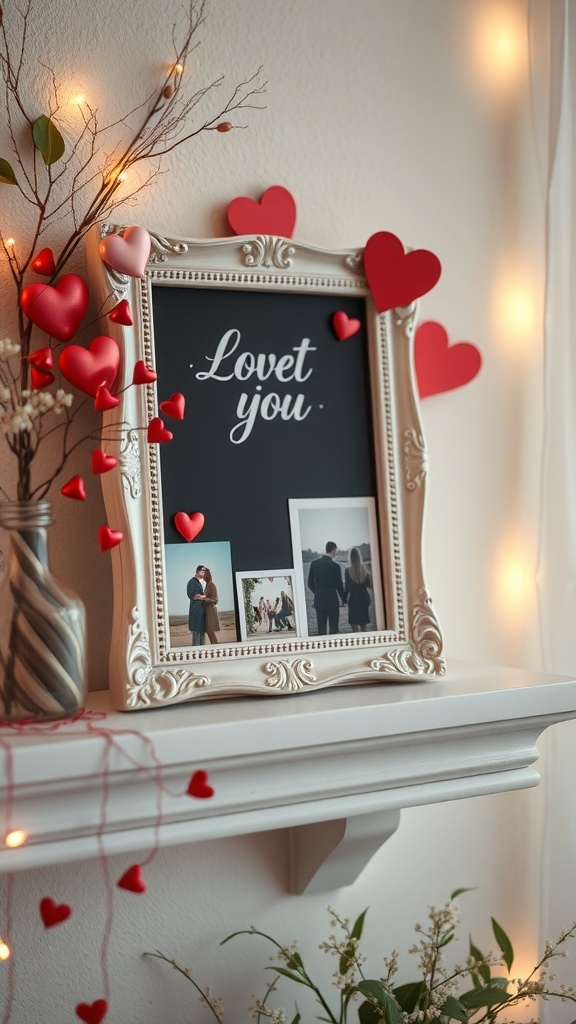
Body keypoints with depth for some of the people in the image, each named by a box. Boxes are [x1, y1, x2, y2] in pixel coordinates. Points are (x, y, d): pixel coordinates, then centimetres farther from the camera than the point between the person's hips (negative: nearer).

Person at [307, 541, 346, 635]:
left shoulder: (314, 563, 0)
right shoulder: (335, 565, -12)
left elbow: (310, 583, 6)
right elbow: (339, 585, -6)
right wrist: (344, 599, 8)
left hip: (318, 600, 4)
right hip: (332, 599, -4)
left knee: (321, 627, 9)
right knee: (333, 627, 2)